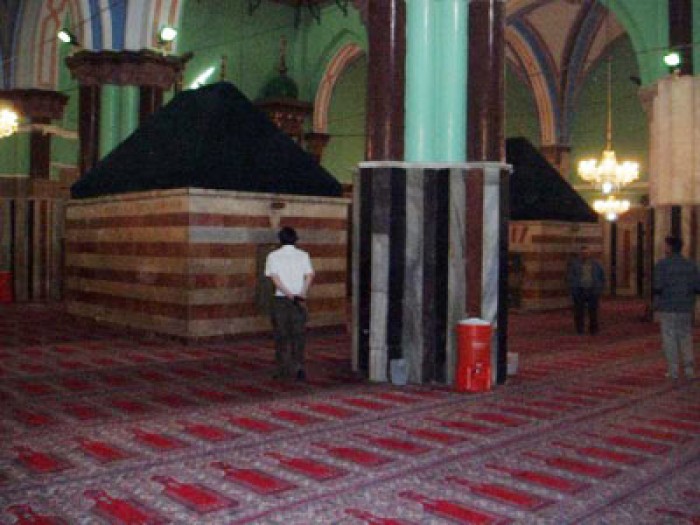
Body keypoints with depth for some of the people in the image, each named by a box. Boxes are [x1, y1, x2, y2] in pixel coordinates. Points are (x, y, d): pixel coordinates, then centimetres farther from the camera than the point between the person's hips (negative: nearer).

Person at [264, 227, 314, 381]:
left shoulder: (273, 256, 2)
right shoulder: (303, 255, 5)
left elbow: (274, 278, -10)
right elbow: (309, 276, -8)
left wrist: (289, 295, -14)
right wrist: (302, 295, -17)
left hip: (280, 299, -1)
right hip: (300, 300, 1)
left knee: (281, 335, 8)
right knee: (298, 335, 4)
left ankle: (283, 369, 12)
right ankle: (298, 366, -10)